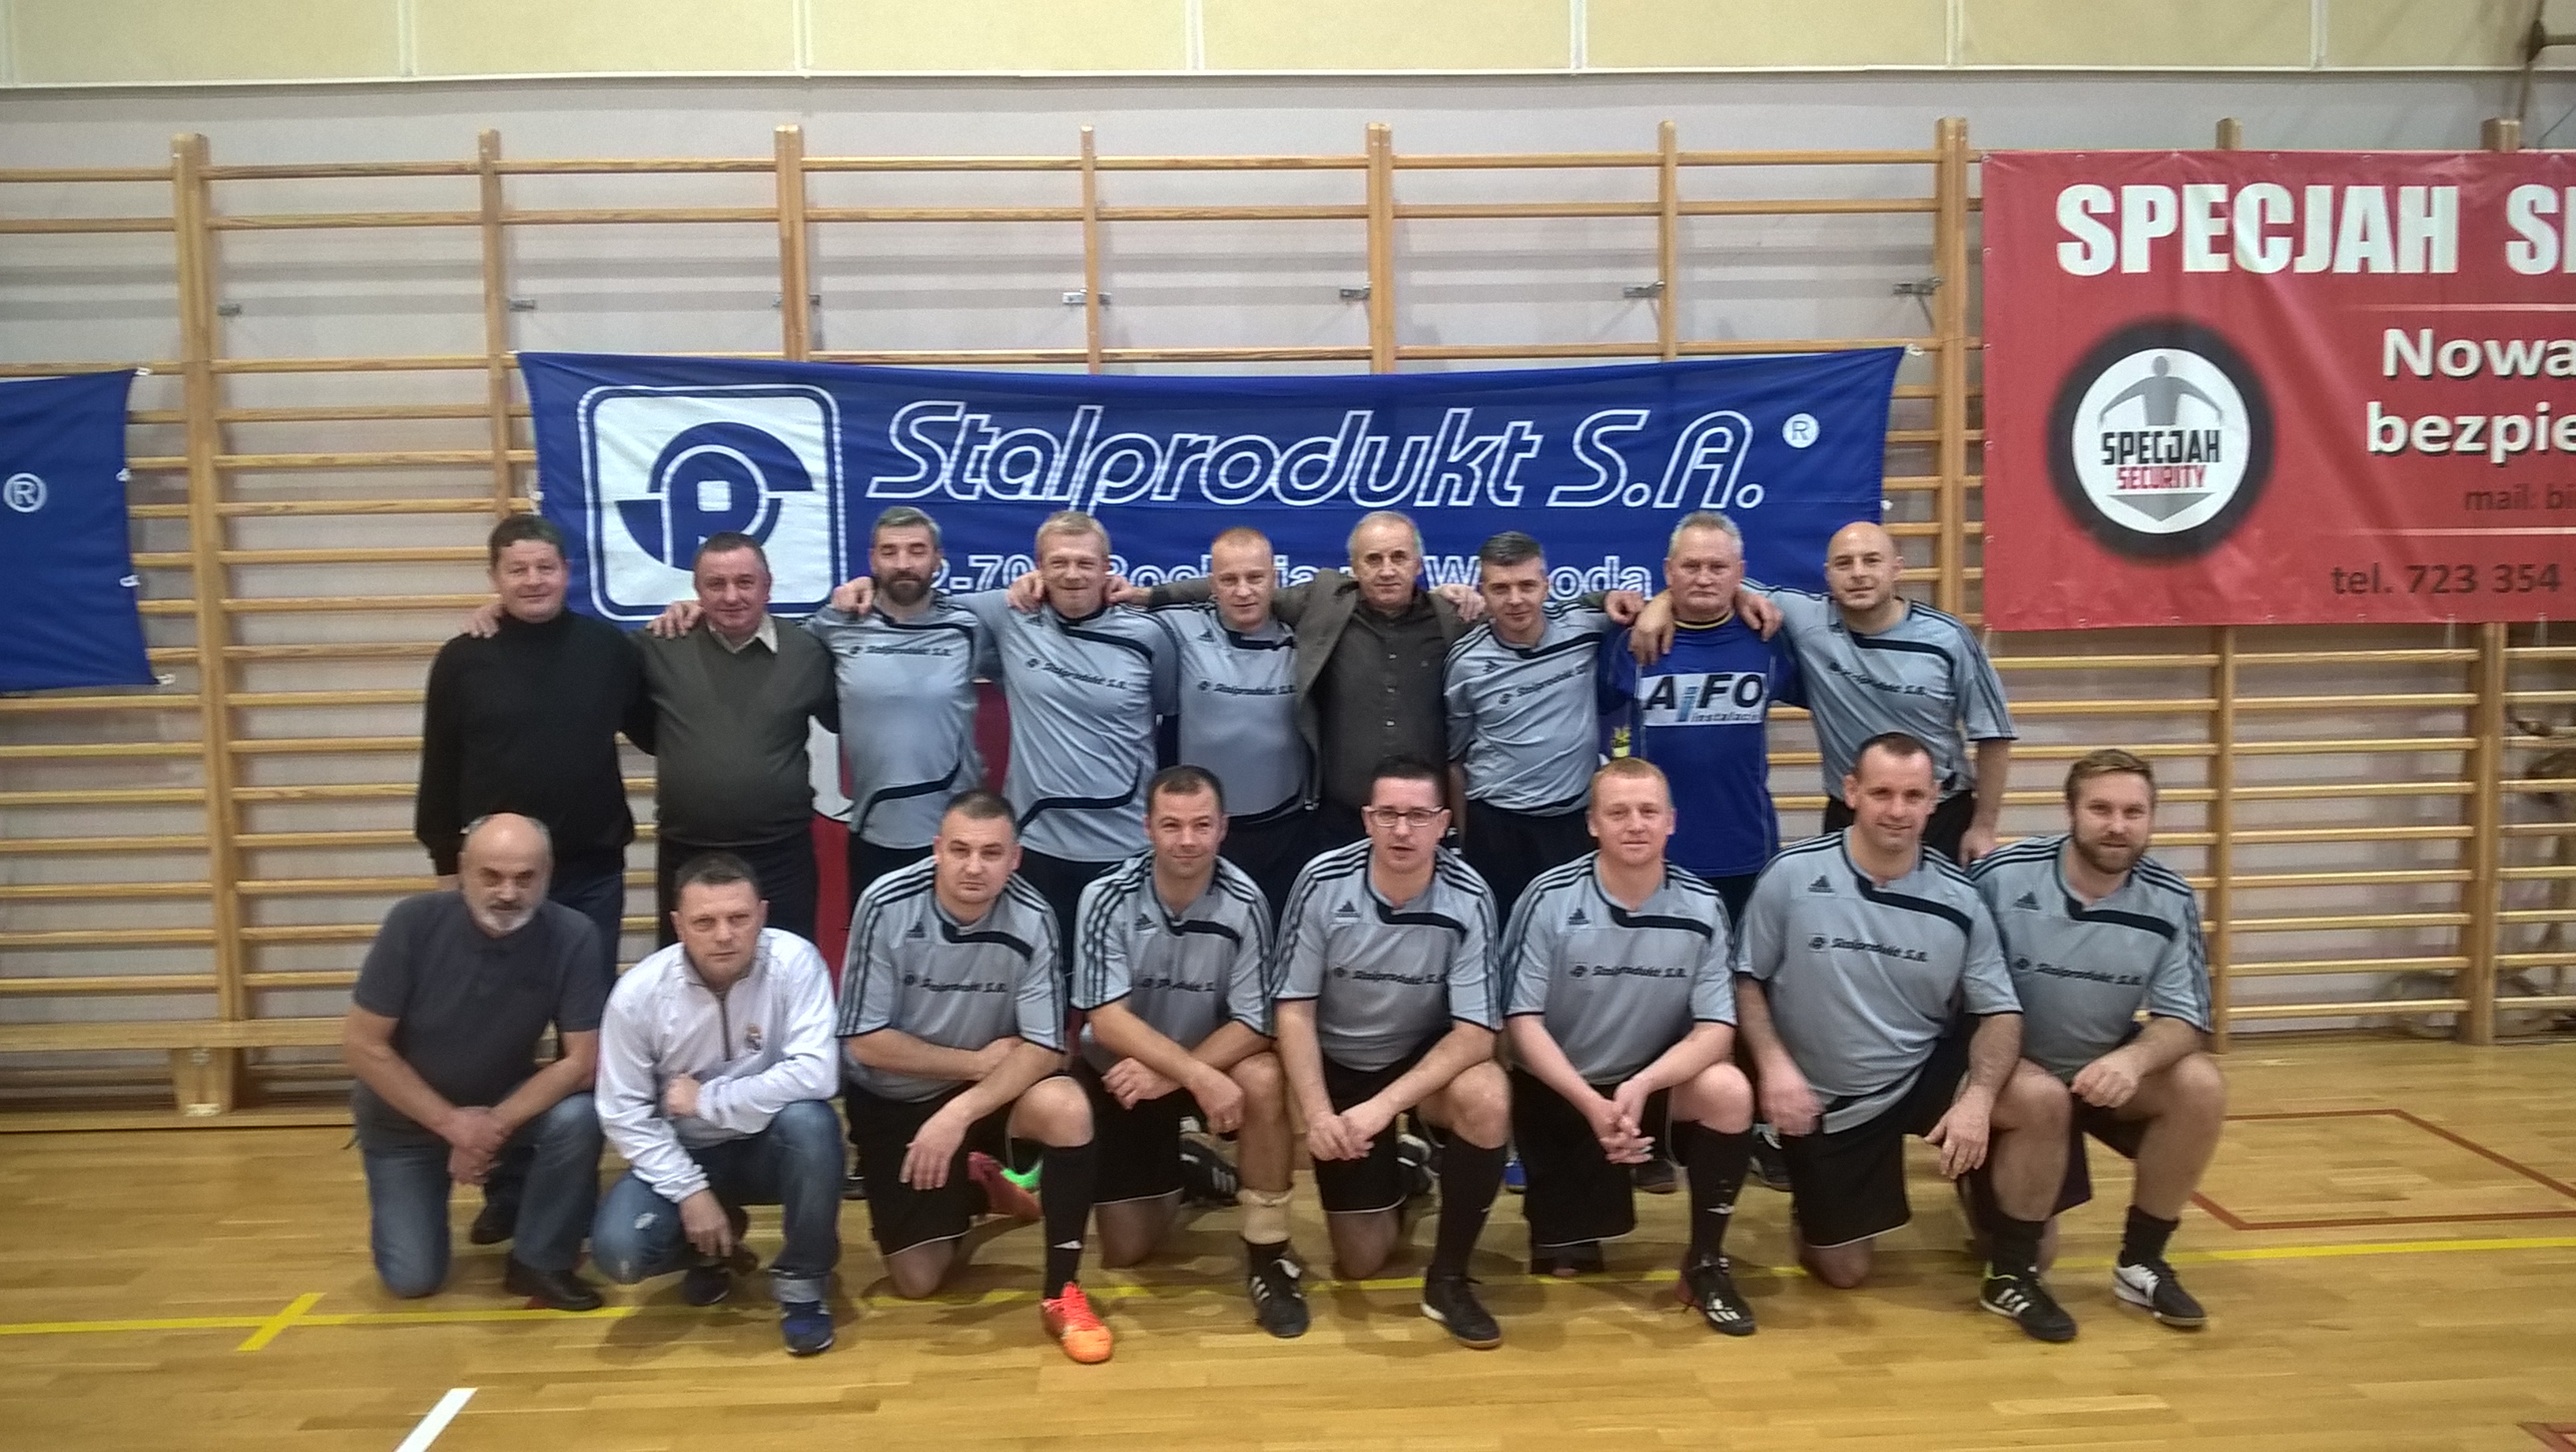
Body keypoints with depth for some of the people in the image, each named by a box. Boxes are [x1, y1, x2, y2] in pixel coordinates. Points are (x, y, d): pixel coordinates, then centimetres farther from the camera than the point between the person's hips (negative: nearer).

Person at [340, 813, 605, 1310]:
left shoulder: (571, 935, -24)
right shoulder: (414, 922, -24)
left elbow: (583, 1059, -21)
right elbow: (361, 1045, -19)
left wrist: (495, 1126, -30)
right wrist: (450, 1123, -22)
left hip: (510, 1103, 0)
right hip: (406, 1118, 0)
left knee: (577, 1118, -30)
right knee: (411, 1279, -5)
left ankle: (540, 1262, -7)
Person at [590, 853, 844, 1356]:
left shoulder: (794, 961, -22)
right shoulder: (638, 992, -16)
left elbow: (815, 1076, -31)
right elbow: (624, 1113, -9)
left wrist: (704, 1100, -23)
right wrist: (690, 1191, -17)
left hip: (772, 1144, -1)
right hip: (685, 1152, 2)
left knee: (809, 1119, -35)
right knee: (618, 1250, -23)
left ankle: (802, 1283, -11)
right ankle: (716, 1247, 14)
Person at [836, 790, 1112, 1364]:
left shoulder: (1032, 919, -21)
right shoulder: (887, 906, -23)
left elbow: (1043, 1050, -20)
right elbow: (865, 1042, -18)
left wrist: (959, 1112, -32)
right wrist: (977, 1061, -18)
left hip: (994, 1084, 0)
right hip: (892, 1099, 0)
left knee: (1069, 1108, -32)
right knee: (918, 1280, -2)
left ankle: (1061, 1290, -15)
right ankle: (973, 1189, 31)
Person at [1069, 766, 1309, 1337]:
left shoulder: (1243, 904, -21)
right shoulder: (1107, 898, -21)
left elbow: (1254, 1025, -19)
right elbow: (1106, 1018, -25)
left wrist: (1169, 1076, -31)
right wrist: (1200, 1077, -36)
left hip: (1213, 1058, 0)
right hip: (1118, 1069, 0)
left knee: (1264, 1082, -34)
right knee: (1126, 1251, 0)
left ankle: (1268, 1257, -17)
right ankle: (1175, 1170, 33)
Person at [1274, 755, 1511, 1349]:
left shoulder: (1468, 898, -21)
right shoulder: (1322, 882, -19)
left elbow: (1475, 1032, -22)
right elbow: (1294, 1009, -13)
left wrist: (1386, 1105, -33)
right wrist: (1317, 1112, -27)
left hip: (1427, 1058, 0)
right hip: (1338, 1063, 0)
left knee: (1488, 1099, -35)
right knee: (1361, 1261, -2)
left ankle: (1448, 1278, -13)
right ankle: (1393, 1179, 34)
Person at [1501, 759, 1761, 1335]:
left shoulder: (1702, 907, -12)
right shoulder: (1550, 899, -16)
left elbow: (1716, 1030, -14)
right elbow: (1523, 1022, -15)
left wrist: (1642, 1085, -31)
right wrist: (1591, 1103, -27)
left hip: (1656, 1080, 1)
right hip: (1558, 1088, -1)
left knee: (1728, 1090, -30)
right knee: (1563, 1263, -5)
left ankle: (1706, 1261, -9)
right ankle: (1563, 1217, 34)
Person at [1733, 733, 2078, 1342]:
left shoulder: (1958, 898, -10)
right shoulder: (1791, 875, -15)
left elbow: (1999, 1012, -7)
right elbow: (1747, 979, -6)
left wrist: (1978, 1096, -25)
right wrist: (1774, 1064, -22)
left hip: (1926, 1071, 2)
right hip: (1824, 1098, -2)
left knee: (2043, 1100, -25)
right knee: (1842, 1272, 2)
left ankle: (2011, 1274, -5)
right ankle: (1812, 1210, 39)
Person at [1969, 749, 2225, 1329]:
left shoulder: (2172, 902, -13)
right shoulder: (2002, 877, -20)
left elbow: (2184, 1019, -13)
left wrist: (2134, 1058, -36)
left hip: (2110, 1068, 3)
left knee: (2200, 1086, -27)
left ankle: (2141, 1261, -9)